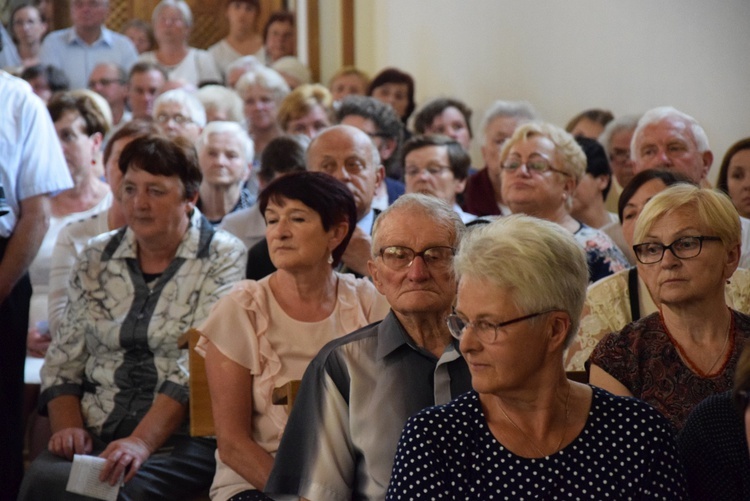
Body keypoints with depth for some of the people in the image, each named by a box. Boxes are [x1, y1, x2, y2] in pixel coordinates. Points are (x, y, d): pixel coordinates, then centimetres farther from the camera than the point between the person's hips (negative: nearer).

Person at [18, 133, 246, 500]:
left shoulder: (223, 259, -1)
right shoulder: (96, 259, 14)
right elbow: (63, 361, 14)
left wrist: (141, 442, -23)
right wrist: (68, 426, -5)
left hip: (182, 433, -4)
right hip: (96, 434, 4)